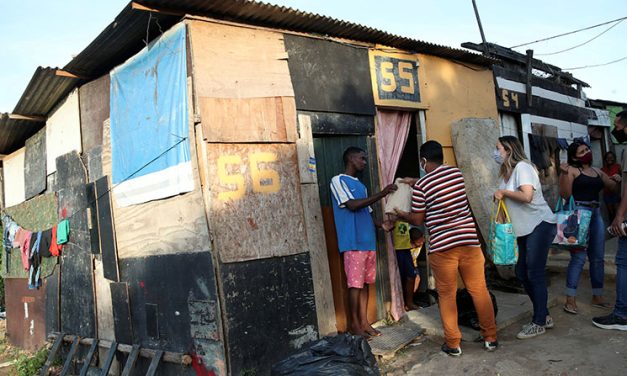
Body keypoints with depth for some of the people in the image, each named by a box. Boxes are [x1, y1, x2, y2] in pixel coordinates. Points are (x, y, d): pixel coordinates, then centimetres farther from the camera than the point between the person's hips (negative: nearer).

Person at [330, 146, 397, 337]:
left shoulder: (361, 185, 22)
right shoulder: (338, 181, -4)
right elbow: (352, 205, -17)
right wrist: (381, 194, -18)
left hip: (368, 241, 8)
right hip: (353, 242, -8)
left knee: (365, 283, 10)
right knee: (355, 284, -3)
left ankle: (364, 322, 18)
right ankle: (354, 324, 8)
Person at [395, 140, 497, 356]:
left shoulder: (421, 186, -8)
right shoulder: (457, 173, 7)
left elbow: (418, 220, -1)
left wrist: (401, 214, 18)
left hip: (442, 246, -4)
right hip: (469, 240, 4)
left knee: (447, 295, 8)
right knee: (479, 290, 12)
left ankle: (453, 344, 14)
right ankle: (490, 338, 21)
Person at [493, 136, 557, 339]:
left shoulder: (522, 166, -14)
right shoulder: (507, 171, 13)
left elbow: (526, 196, -26)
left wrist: (504, 192, -14)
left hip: (540, 225, -9)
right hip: (524, 229, 9)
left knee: (535, 274, -5)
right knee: (521, 272, 10)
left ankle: (539, 323, 6)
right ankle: (543, 316, 24)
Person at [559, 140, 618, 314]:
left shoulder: (597, 171, 17)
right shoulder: (571, 170, -3)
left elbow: (614, 187, 28)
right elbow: (565, 194, -11)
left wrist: (618, 179, 7)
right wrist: (564, 173, -21)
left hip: (596, 214, 7)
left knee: (598, 258, 11)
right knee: (579, 257, -11)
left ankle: (597, 297, 22)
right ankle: (570, 300, -6)